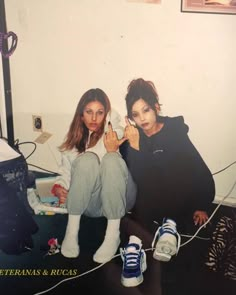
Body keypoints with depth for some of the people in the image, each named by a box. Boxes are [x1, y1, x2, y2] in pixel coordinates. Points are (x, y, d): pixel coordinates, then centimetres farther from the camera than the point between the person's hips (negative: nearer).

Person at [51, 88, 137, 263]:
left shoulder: (115, 132, 2)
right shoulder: (75, 139, 13)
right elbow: (66, 171, 11)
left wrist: (111, 151, -29)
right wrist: (59, 188, -8)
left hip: (118, 199, -1)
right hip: (90, 204, 2)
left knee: (111, 159, -31)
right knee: (87, 159, -27)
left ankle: (113, 234, -33)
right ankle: (72, 230, -26)